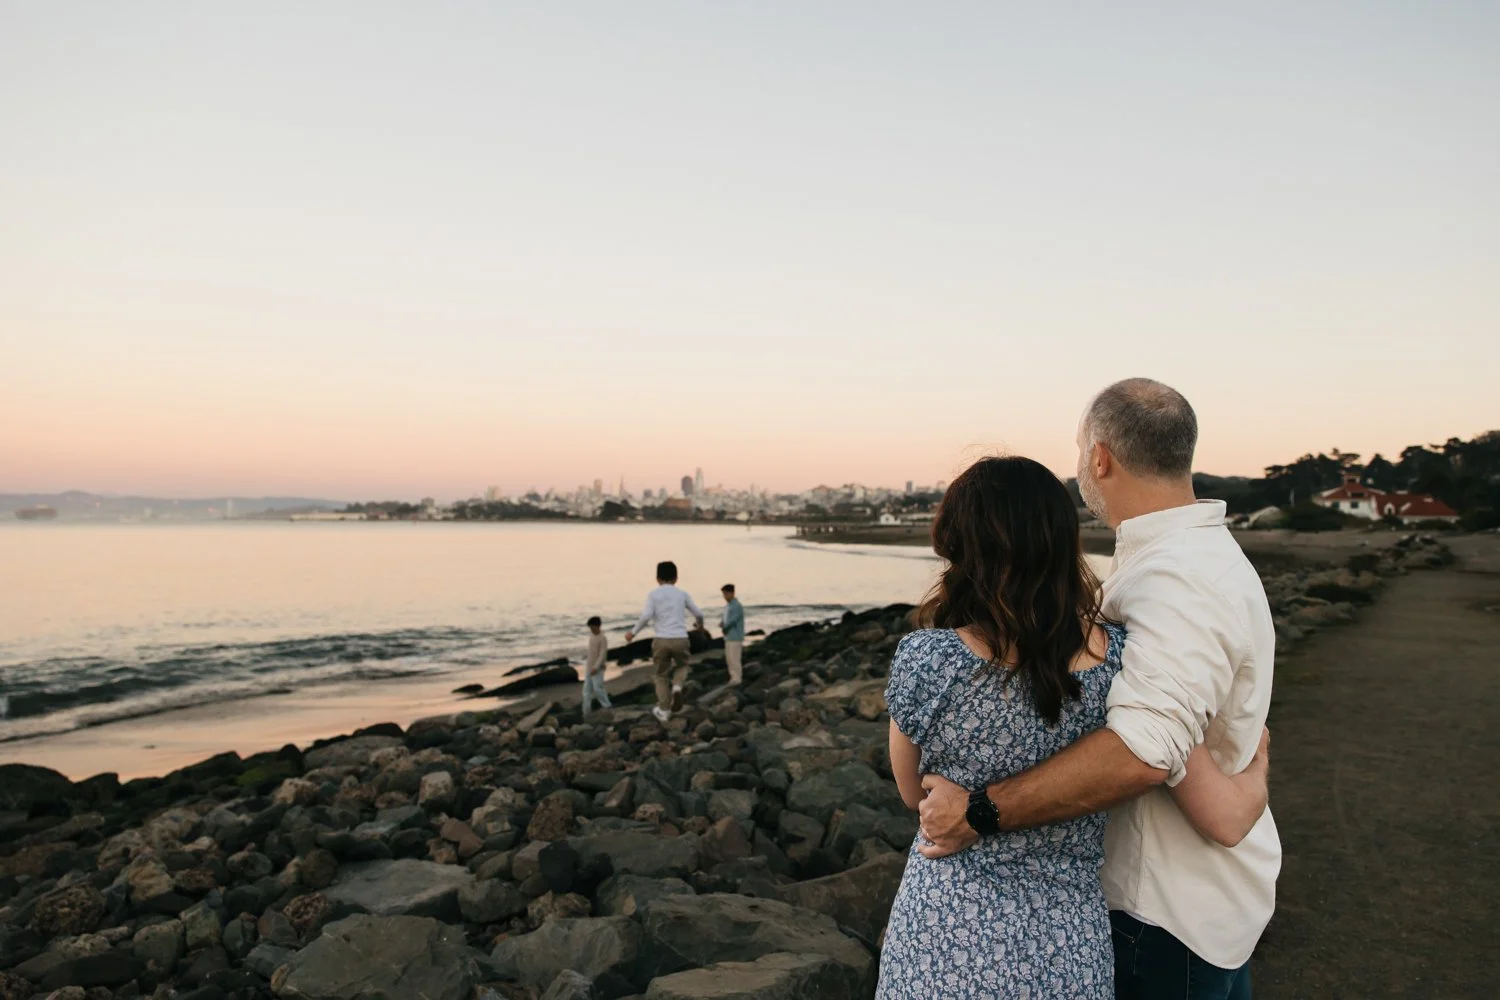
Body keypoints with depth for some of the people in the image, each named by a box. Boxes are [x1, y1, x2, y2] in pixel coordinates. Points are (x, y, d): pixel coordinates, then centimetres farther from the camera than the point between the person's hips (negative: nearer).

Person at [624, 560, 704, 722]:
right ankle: (677, 687, -1)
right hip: (680, 639, 1)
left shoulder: (653, 594, 4)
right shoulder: (682, 594, 9)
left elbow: (647, 616, -11)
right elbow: (698, 614, 14)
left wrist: (633, 632, 1)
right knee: (681, 666, 28)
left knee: (662, 675, 17)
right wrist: (700, 624, 37)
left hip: (661, 640, -1)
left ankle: (664, 711, 15)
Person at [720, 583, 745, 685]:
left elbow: (732, 620, -20)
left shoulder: (737, 606, -15)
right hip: (728, 636, 9)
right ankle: (733, 677, 19)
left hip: (735, 637, -9)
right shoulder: (727, 606, 14)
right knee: (729, 658, 11)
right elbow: (724, 619, 19)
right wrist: (721, 623, -3)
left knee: (734, 658, -8)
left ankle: (736, 680, -4)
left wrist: (724, 627, -5)